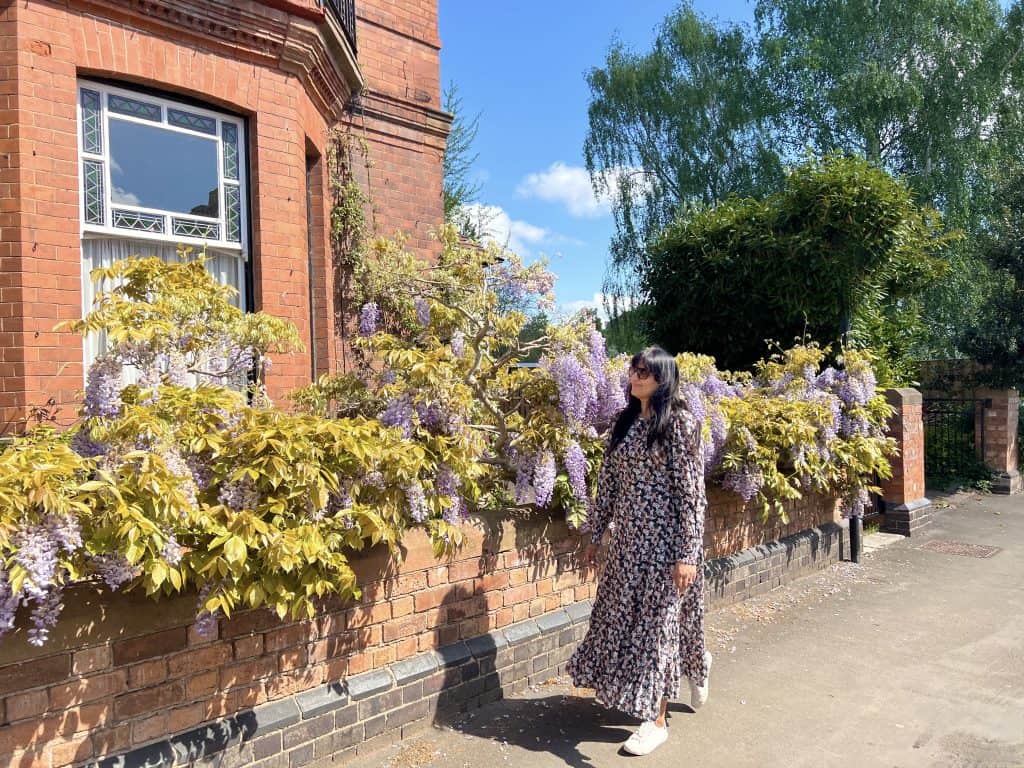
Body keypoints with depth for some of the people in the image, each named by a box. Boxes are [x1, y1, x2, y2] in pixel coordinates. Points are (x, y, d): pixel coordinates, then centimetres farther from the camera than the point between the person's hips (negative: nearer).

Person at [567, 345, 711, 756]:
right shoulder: (625, 422, 8)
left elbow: (692, 493, -15)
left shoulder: (681, 423, -12)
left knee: (659, 621, 1)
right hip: (627, 538, 7)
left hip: (665, 540, -7)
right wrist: (595, 535, 12)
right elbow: (608, 483, 11)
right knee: (626, 617, 15)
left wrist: (688, 553, -18)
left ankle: (657, 720, 18)